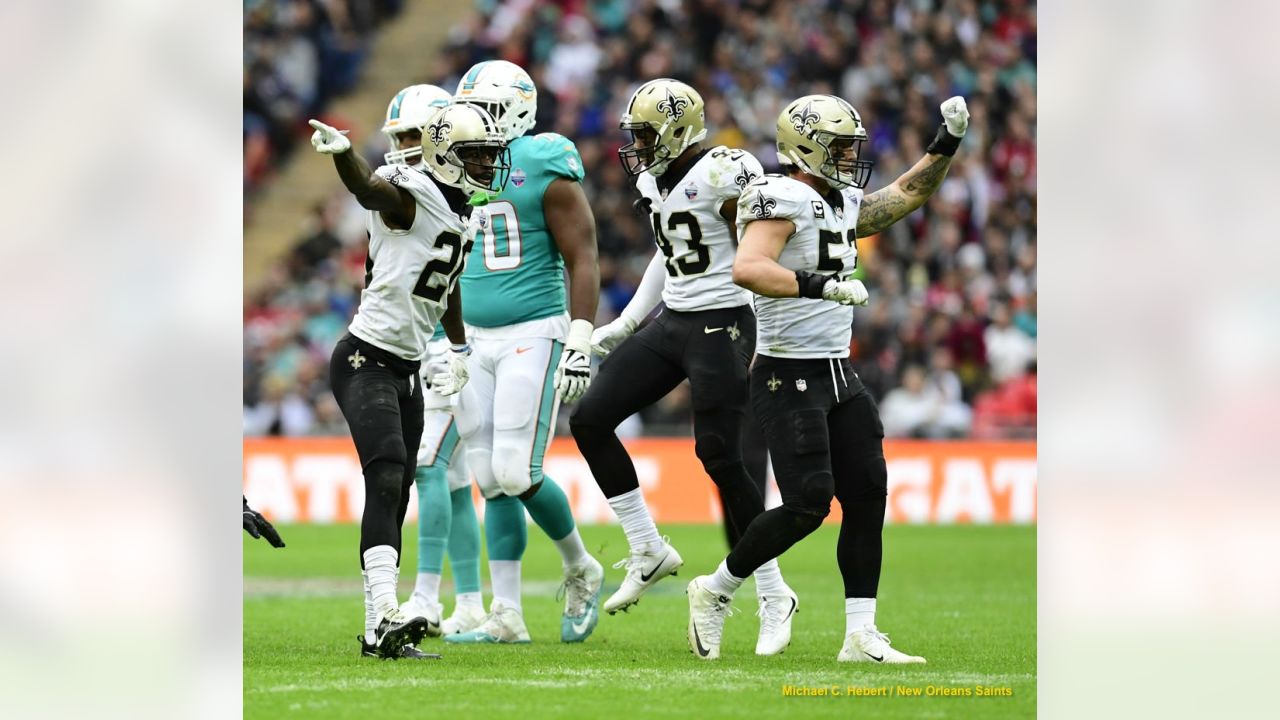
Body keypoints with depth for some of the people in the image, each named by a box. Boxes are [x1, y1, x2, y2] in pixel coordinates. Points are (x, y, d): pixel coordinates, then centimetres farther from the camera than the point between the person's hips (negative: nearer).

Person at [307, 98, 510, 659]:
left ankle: (381, 632, 12)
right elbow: (370, 189, -38)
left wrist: (459, 348, 33)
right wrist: (341, 152, -58)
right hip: (365, 361, -9)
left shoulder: (467, 216, 12)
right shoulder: (411, 196, -15)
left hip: (407, 371, 9)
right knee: (387, 481, -22)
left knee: (396, 500, 8)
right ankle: (384, 616, -32)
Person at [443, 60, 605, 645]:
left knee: (517, 475, -13)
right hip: (477, 342, 7)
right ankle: (506, 616, 6)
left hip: (533, 336, -7)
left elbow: (582, 260, -10)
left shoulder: (546, 171, -9)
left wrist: (580, 344, -16)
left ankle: (581, 570, 12)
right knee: (493, 483, 4)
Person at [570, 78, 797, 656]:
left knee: (720, 457, -10)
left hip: (720, 326, -9)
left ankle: (774, 597, 1)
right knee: (590, 420, 3)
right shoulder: (655, 179, 10)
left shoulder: (724, 175, -17)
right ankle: (649, 552, 12)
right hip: (672, 323, 9)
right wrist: (626, 324, 23)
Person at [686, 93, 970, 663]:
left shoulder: (843, 204, 13)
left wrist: (947, 143, 17)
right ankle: (715, 592, 6)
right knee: (808, 504, -13)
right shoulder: (783, 201, -15)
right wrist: (821, 285, -37)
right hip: (788, 380, -9)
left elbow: (908, 193, 29)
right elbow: (747, 269, -30)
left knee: (867, 498, 3)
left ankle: (861, 636, 6)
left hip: (839, 379, 9)